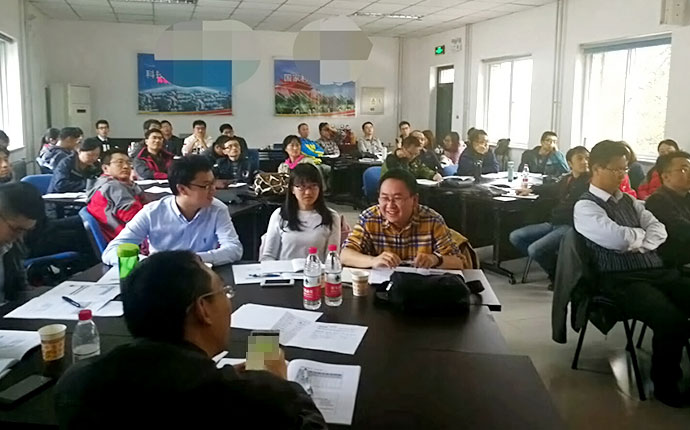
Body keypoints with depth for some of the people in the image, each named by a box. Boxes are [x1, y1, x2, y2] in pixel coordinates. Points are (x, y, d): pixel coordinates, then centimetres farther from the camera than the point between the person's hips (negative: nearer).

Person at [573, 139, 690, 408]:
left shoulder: (629, 200, 20)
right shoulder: (585, 207, -4)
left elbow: (659, 231, 12)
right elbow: (617, 238, -18)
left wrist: (637, 243, -7)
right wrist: (640, 233, 3)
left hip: (656, 270, 7)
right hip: (621, 280, -7)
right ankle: (665, 384, -5)